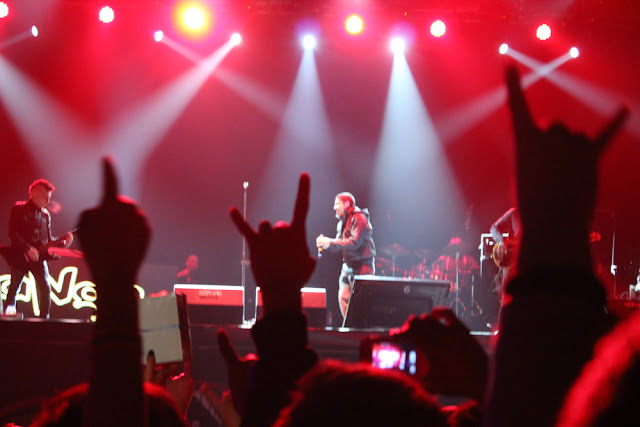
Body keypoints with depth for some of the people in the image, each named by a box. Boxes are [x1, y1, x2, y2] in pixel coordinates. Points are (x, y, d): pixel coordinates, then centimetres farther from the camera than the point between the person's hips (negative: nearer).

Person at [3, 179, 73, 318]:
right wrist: (28, 249, -17)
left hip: (39, 258, 3)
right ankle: (9, 310, 10)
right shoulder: (19, 209, 0)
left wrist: (62, 242, -4)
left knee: (45, 288, -10)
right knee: (14, 288, -3)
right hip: (20, 256, -3)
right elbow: (12, 233, -8)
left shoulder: (45, 214, 14)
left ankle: (44, 318, -5)